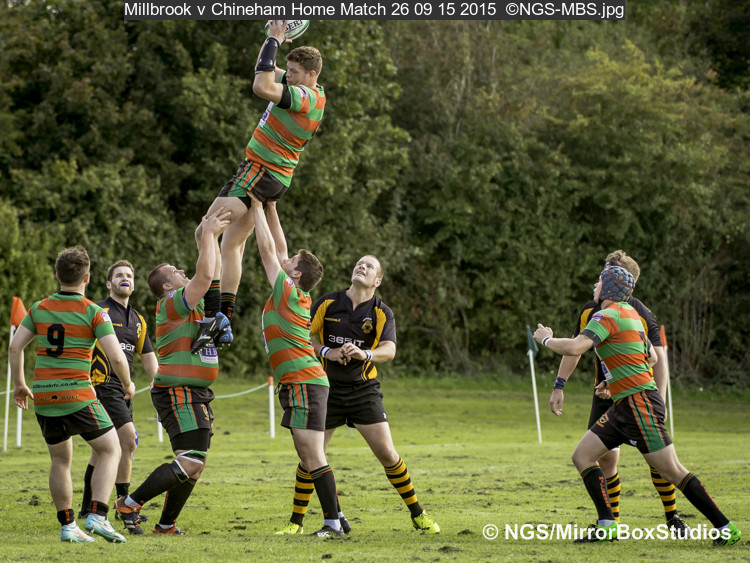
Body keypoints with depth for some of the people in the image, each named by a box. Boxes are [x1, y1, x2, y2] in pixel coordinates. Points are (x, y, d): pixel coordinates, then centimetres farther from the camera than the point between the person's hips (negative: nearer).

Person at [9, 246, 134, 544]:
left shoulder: (39, 308, 6)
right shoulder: (94, 312, -7)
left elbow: (15, 346, 6)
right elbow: (116, 357, -13)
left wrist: (19, 384, 18)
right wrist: (128, 384, 6)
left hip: (43, 397, 5)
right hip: (77, 395, -5)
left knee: (60, 460, 18)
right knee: (110, 451, 7)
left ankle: (67, 525, 16)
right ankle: (97, 516, -8)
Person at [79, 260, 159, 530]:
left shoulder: (138, 320, 16)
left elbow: (148, 356, 20)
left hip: (124, 390, 8)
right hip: (103, 386, -8)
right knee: (128, 440, -17)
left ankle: (88, 506, 21)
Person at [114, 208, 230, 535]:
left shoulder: (190, 304, 16)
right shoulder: (172, 303, -11)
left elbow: (209, 275, 25)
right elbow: (204, 275, -23)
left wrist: (212, 235, 17)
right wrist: (208, 233, -15)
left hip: (196, 395, 10)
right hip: (179, 394, -10)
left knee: (194, 465, 11)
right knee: (189, 464, -16)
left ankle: (166, 524, 18)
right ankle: (130, 504, -9)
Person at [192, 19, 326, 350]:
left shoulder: (305, 97, -21)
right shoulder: (310, 91, 11)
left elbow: (262, 87, -33)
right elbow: (268, 73, 26)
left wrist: (274, 41, -23)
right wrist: (274, 38, 11)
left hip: (260, 172, -11)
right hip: (277, 178, 11)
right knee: (232, 245, 15)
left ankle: (214, 313, -25)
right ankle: (225, 320, 16)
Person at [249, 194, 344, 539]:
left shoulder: (289, 292, -8)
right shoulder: (299, 298, 14)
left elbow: (267, 249, -6)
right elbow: (278, 249, 22)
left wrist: (257, 208, 2)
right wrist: (270, 209, 20)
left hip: (305, 384, -10)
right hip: (299, 384, 10)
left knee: (313, 456, -12)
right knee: (308, 458, 8)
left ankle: (333, 523, -14)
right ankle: (334, 519, 9)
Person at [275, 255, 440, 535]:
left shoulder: (382, 313, -2)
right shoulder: (327, 303, 0)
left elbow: (389, 350, -15)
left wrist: (365, 354, -35)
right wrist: (327, 352, -16)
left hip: (364, 390, -1)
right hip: (327, 388, 1)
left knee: (387, 453, -7)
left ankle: (418, 515, 8)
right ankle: (296, 521, 11)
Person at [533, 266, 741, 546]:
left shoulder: (608, 315, -12)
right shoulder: (630, 313, 17)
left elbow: (575, 347, -26)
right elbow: (651, 356, 27)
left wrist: (546, 339, -6)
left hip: (639, 403, -10)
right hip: (624, 406, 10)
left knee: (672, 471, -9)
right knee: (582, 456, 5)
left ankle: (725, 528, -6)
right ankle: (606, 525, -1)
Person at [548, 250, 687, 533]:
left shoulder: (642, 316, -13)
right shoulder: (592, 311, -1)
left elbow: (658, 359, -12)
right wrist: (559, 386, 2)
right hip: (605, 393, 3)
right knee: (606, 457, -7)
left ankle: (672, 517, 7)